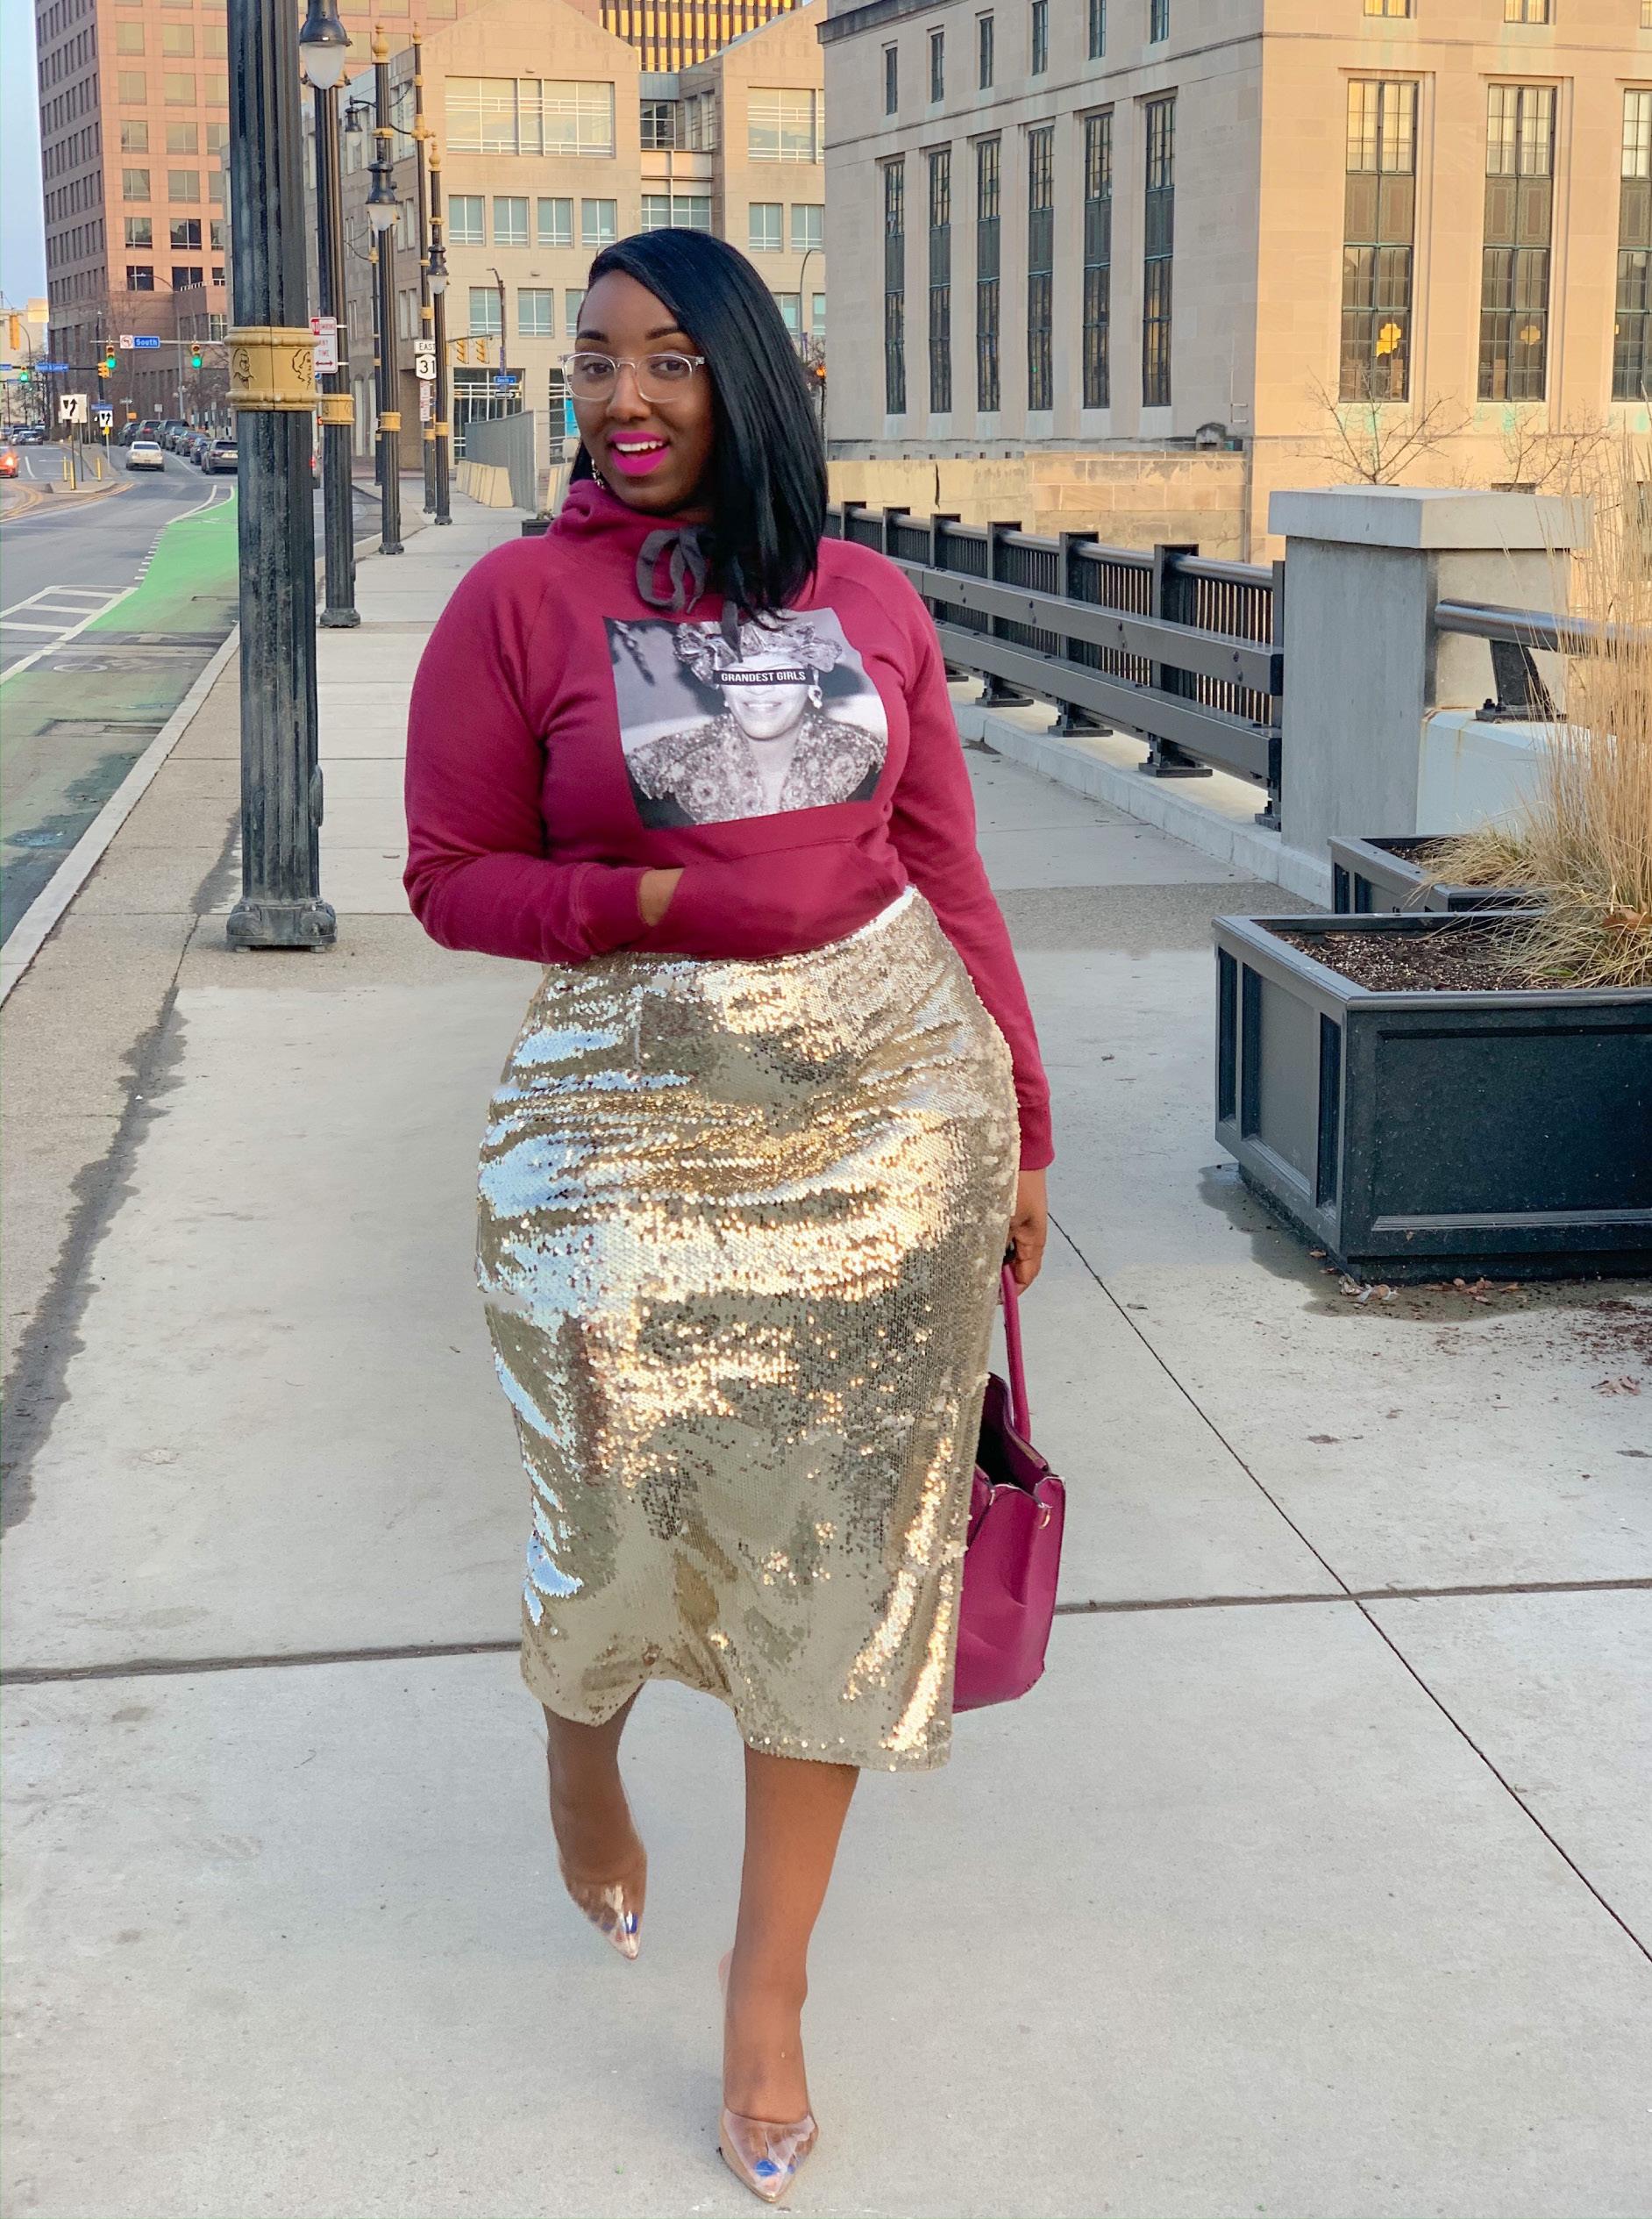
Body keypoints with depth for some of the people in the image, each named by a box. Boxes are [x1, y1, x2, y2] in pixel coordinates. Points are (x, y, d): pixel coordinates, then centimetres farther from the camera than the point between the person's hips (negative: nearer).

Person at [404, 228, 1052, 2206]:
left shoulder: (867, 602, 4)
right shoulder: (520, 599, -4)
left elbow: (948, 874, 8)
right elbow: (451, 878, -2)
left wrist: (1017, 1132, 9)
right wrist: (664, 898, -17)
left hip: (891, 1111, 3)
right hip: (629, 1123, -2)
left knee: (838, 1540, 8)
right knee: (623, 1507, 7)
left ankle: (770, 1979, 25)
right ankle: (579, 1745, 47)